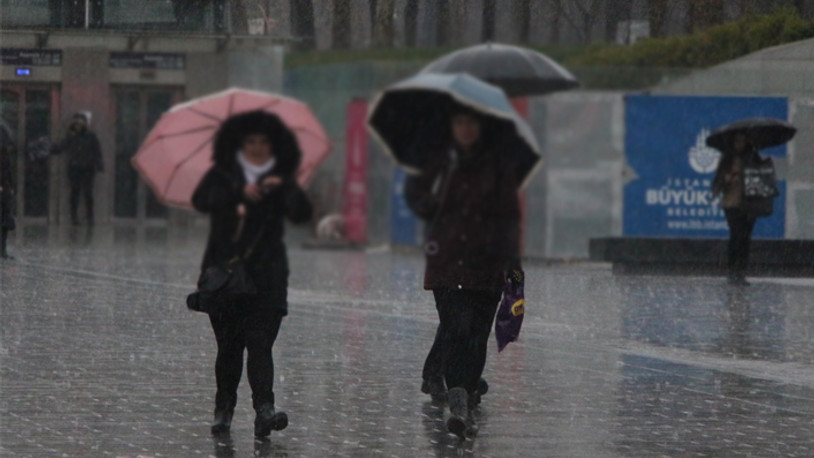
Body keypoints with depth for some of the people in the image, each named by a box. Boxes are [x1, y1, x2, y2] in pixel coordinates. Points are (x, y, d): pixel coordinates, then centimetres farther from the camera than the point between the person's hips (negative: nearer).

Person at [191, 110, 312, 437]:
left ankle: (264, 408, -22)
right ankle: (224, 407, 17)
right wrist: (240, 194, -23)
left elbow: (302, 214, -7)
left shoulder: (278, 181, 8)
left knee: (260, 342, -12)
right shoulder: (222, 175, 8)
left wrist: (284, 189, -25)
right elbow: (201, 200, -11)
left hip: (265, 275, -1)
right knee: (228, 345, 4)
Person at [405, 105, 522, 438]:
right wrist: (428, 208, 3)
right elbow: (413, 190, 24)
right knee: (455, 329, -14)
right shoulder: (440, 163, 8)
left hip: (486, 265, 0)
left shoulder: (499, 168, 6)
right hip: (446, 261, 0)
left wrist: (512, 260, -3)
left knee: (477, 334, 0)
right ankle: (459, 401, -24)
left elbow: (510, 216, 6)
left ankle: (466, 402, 8)